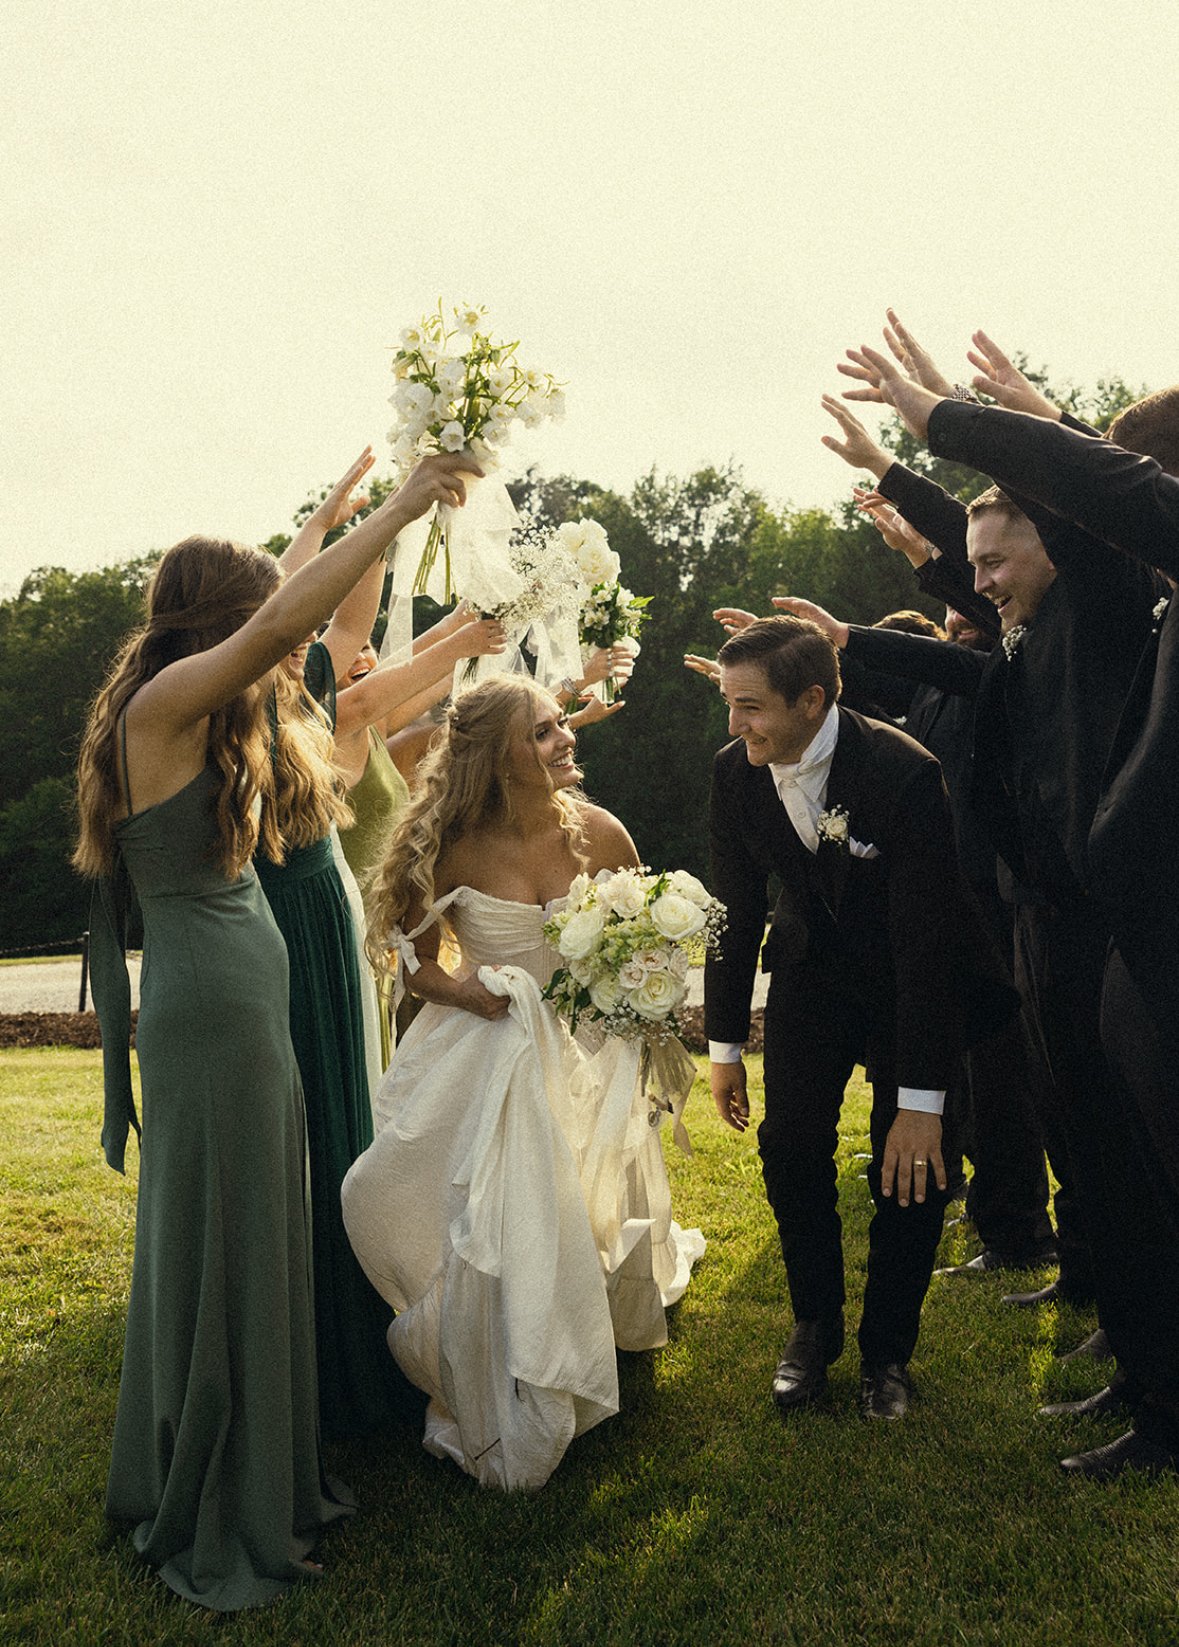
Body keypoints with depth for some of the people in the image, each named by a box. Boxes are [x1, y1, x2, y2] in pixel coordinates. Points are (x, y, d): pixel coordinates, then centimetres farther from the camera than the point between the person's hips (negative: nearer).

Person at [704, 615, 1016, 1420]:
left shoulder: (905, 773, -32)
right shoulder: (736, 772, -16)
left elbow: (927, 939, -29)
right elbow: (737, 909, -4)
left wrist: (921, 1100, -28)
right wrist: (726, 1044, 1)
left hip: (916, 979, -3)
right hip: (812, 970, 4)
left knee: (910, 1171, -4)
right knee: (790, 1146, -2)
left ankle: (889, 1348, 20)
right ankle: (815, 1326, 21)